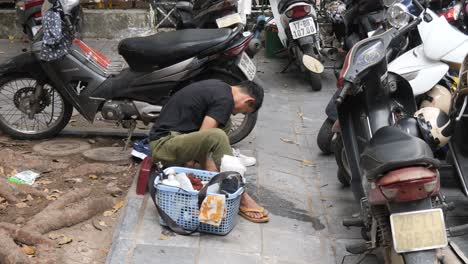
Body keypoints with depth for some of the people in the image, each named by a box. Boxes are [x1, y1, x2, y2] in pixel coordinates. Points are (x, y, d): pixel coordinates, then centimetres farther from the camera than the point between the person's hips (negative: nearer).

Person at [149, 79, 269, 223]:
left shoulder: (220, 87, 13)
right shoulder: (225, 100, -15)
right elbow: (203, 138, -19)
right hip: (164, 143, -10)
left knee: (224, 123, 8)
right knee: (217, 137, -29)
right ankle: (241, 199, -20)